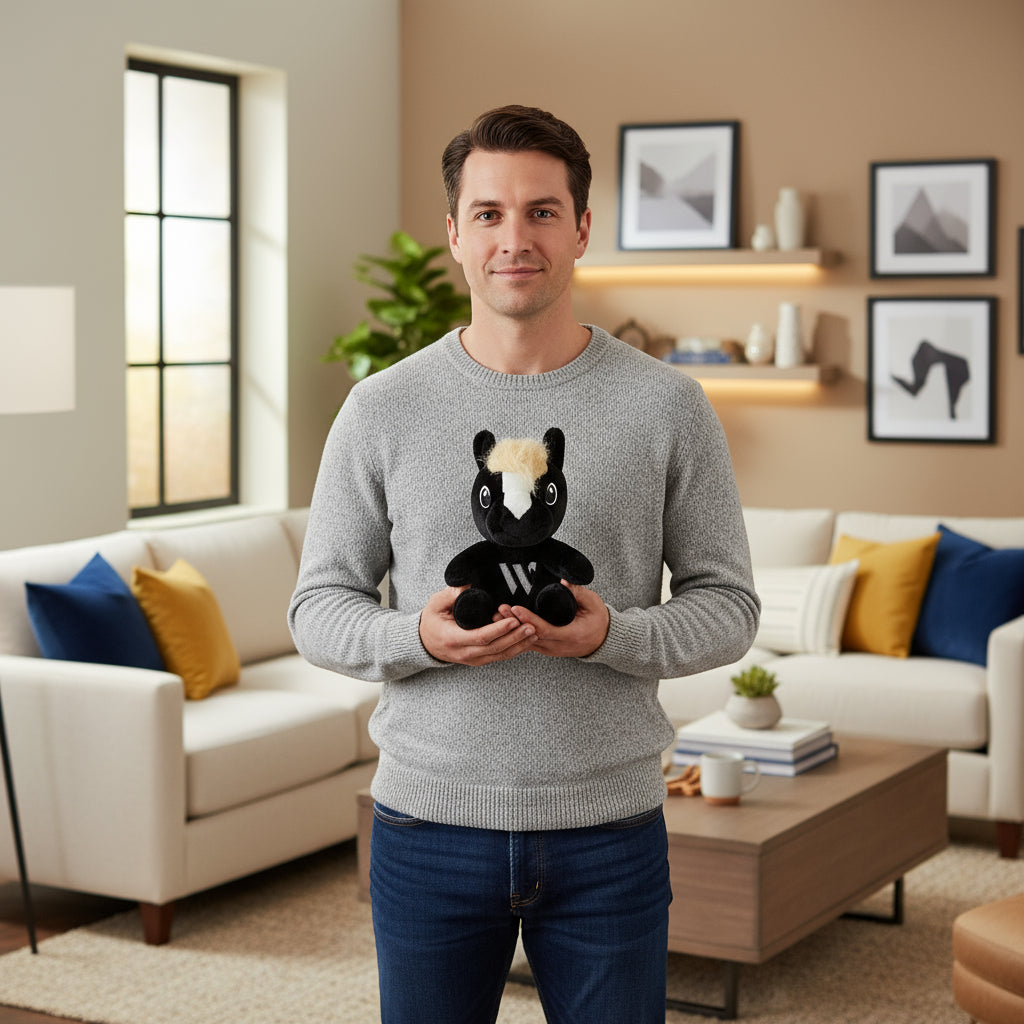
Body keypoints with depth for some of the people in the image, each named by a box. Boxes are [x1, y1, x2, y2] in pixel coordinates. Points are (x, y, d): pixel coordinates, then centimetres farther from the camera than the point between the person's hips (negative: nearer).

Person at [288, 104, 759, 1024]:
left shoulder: (667, 407, 0)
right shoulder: (382, 410, 1)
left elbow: (728, 605, 2)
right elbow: (319, 608, 3)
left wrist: (614, 634, -18)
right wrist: (419, 636, -17)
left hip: (609, 834, 0)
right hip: (427, 828, 1)